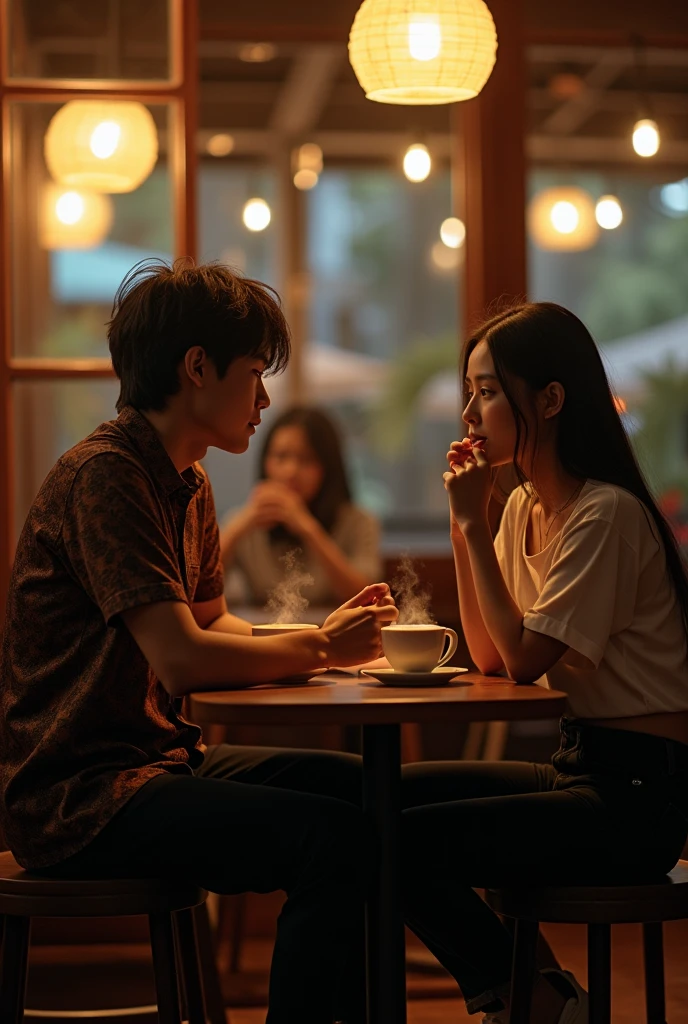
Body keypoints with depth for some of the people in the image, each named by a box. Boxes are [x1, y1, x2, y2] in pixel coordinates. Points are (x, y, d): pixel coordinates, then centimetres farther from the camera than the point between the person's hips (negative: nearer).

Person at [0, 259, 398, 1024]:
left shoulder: (187, 485, 14)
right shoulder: (103, 476, -17)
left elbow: (215, 626, 20)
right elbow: (182, 657, -25)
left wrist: (324, 635, 2)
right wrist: (322, 651, -11)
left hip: (158, 759, 10)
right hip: (74, 797, -10)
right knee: (333, 838, -23)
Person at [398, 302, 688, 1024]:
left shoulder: (607, 515, -17)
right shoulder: (524, 506, 11)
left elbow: (524, 660, -20)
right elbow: (489, 659, 9)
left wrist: (475, 522, -15)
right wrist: (462, 522, 3)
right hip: (578, 766, 9)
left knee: (407, 842, -19)